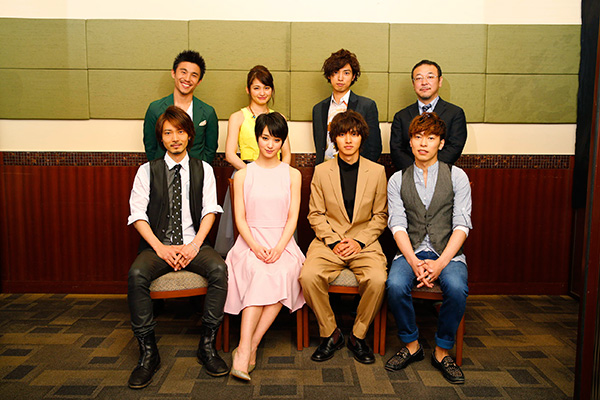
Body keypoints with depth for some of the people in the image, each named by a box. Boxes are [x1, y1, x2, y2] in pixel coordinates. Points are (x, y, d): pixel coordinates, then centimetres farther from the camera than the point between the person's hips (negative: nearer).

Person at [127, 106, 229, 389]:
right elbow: (137, 214, 0)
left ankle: (207, 345, -16)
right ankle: (148, 352, -16)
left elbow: (209, 210, 3)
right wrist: (160, 248, -14)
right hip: (158, 245, 0)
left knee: (219, 268, -29)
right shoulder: (147, 171, 8)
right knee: (136, 274, -31)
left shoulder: (203, 170, 10)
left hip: (192, 244, 1)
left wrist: (194, 245, -14)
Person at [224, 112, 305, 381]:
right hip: (250, 243, -1)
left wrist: (278, 249, -13)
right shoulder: (243, 175, 10)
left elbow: (292, 217, 4)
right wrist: (256, 247, -15)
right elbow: (240, 218, 3)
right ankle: (247, 350, -34)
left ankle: (247, 348, -25)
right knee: (261, 273, -33)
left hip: (282, 244, 1)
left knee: (281, 273, -31)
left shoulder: (292, 175, 12)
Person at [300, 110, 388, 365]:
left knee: (377, 279, -29)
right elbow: (315, 214, 5)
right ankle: (330, 334, -3)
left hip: (364, 242, 0)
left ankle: (358, 337, -2)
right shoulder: (321, 171, 6)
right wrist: (333, 241, -9)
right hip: (329, 241, 1)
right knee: (308, 276, -28)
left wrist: (359, 241, -8)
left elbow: (380, 216, 6)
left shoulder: (377, 171, 5)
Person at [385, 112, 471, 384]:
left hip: (448, 252, 0)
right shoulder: (397, 180, 8)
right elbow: (397, 225, -2)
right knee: (395, 285, -29)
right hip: (410, 252, 1)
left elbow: (462, 225, -3)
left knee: (457, 288, -31)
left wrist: (440, 263, -18)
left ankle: (442, 351, -6)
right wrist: (414, 262, -19)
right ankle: (411, 346, -2)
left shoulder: (457, 177, 5)